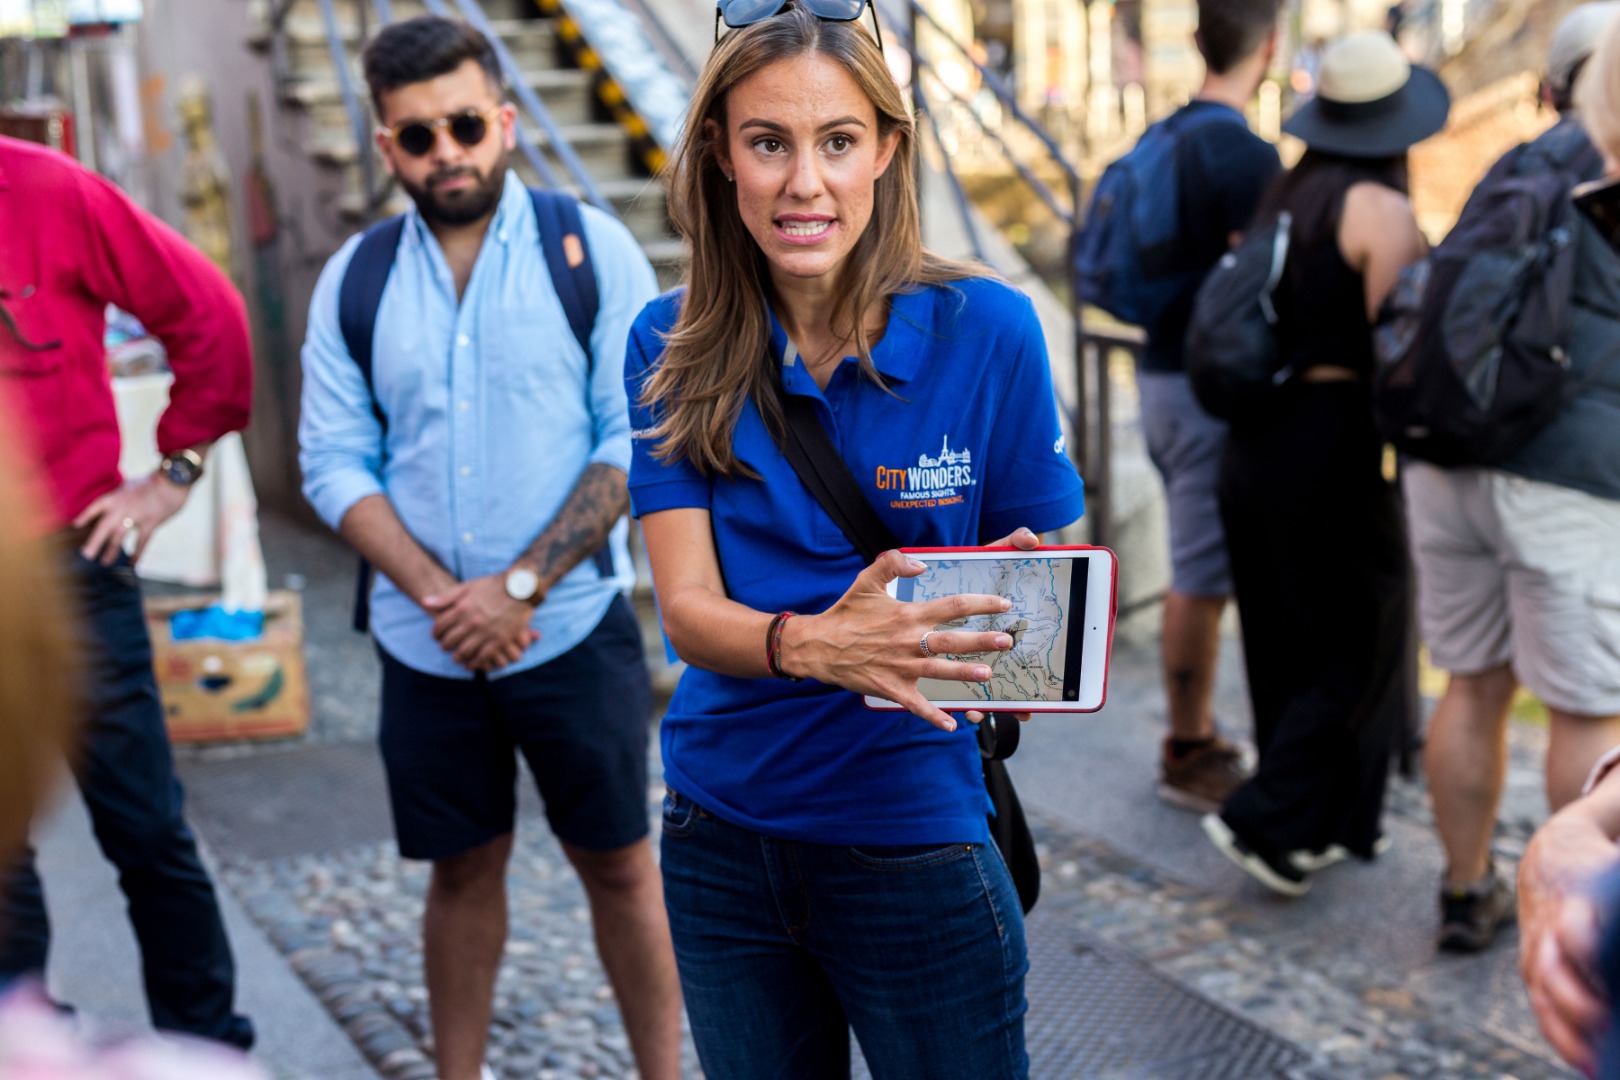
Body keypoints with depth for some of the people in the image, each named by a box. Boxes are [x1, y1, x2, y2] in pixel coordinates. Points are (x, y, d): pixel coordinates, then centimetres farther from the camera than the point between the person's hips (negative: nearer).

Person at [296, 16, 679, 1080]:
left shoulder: (593, 251, -5)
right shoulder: (354, 279, 3)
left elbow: (638, 442, -9)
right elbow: (334, 463, 1)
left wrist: (520, 586, -16)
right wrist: (438, 591, -13)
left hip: (574, 627, -2)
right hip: (424, 643, 2)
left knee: (619, 865, 8)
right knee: (464, 870, 14)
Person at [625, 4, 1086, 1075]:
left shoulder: (985, 329, -11)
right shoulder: (673, 347, -5)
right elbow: (688, 607, -12)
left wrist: (1015, 618, -27)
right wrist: (809, 644, -34)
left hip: (912, 835, -2)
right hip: (721, 837, 3)